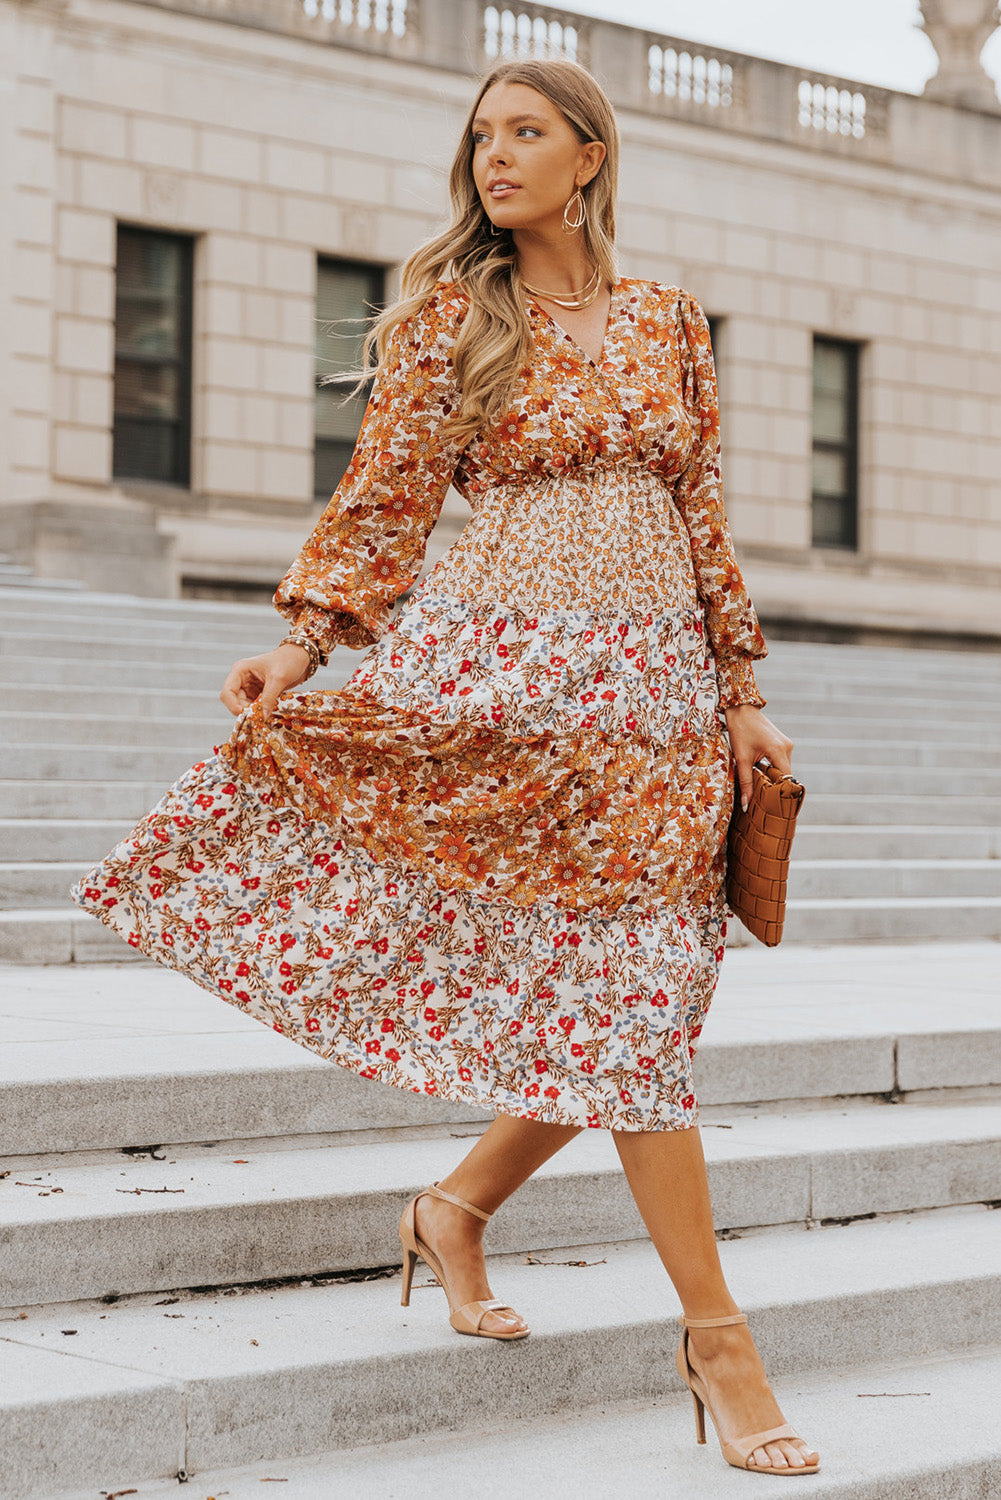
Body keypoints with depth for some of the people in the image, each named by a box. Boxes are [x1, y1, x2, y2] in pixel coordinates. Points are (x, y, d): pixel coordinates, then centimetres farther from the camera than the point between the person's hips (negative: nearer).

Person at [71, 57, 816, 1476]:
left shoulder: (668, 322, 12)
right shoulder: (450, 312, 3)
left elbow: (703, 518, 14)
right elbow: (385, 499, 0)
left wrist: (740, 695, 10)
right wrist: (300, 641, -12)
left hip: (659, 684, 5)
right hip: (509, 668, -4)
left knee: (634, 992, 3)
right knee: (618, 992, -6)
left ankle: (457, 1207, 26)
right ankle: (716, 1332, 1)